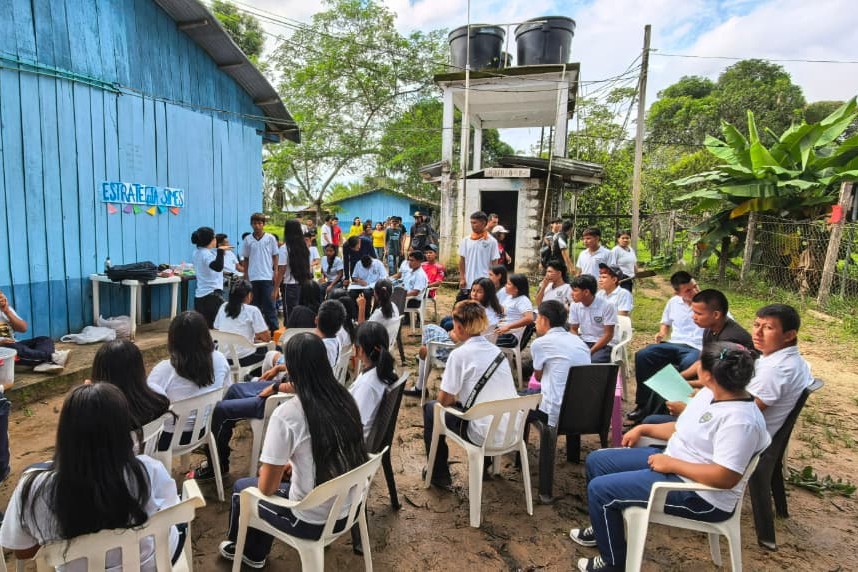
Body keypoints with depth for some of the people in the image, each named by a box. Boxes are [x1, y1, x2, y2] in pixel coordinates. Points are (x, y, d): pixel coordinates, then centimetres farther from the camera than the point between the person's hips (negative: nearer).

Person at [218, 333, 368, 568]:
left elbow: (267, 487, -13)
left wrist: (278, 468, 8)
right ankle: (255, 554, 47)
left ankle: (238, 547, 48)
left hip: (311, 522, -5)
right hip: (346, 511, 5)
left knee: (242, 488, 20)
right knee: (285, 475, 29)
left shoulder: (286, 414, -23)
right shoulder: (345, 400, -5)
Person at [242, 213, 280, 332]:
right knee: (255, 305, 10)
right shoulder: (248, 240, 6)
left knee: (269, 305, 0)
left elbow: (275, 256, 3)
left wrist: (276, 271, -5)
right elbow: (246, 259, 11)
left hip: (267, 277, -3)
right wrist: (246, 275, 7)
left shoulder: (270, 238, 0)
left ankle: (274, 329, 5)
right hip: (252, 277, 3)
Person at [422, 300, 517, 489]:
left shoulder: (459, 354, -14)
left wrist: (455, 398, 12)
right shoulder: (497, 351, 6)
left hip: (482, 435, -6)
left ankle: (439, 476, 25)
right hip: (510, 431, 7)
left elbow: (444, 400, -9)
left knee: (430, 409, 15)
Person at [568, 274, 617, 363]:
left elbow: (608, 335, -11)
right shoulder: (574, 305, 0)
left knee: (592, 361, -35)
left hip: (604, 345, -4)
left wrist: (590, 351, -20)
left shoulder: (607, 306, -14)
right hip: (582, 343, 4)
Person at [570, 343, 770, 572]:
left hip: (701, 495, -10)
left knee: (600, 489, -16)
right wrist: (643, 429, 8)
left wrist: (671, 464, -23)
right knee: (597, 460, 11)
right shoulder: (711, 392, 2)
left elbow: (725, 477, -31)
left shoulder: (740, 420, -28)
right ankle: (605, 529, 33)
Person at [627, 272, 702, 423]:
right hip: (673, 345, 5)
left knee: (687, 365, -40)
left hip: (697, 348, -4)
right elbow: (665, 322, 30)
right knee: (642, 356, -20)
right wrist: (662, 333, 9)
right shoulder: (673, 302, 13)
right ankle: (643, 405, -14)